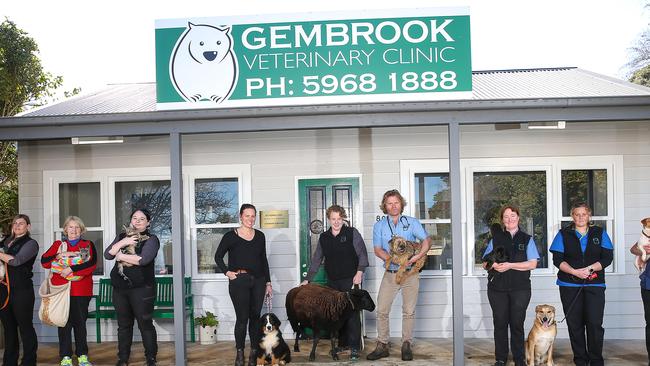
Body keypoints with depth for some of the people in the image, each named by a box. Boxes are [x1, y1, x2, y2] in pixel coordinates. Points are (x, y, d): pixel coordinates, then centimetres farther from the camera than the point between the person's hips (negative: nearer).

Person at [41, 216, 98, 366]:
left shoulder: (88, 245, 9)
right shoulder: (58, 244, 15)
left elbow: (92, 263, -7)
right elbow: (44, 262, 6)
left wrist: (72, 269, -15)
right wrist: (59, 256, -10)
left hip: (81, 290, -1)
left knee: (80, 322, 3)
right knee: (64, 323, 0)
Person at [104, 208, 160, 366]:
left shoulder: (151, 239, -2)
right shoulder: (121, 236, 14)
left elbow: (143, 259, -19)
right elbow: (107, 254, 1)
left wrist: (121, 256, -9)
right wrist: (123, 243, -12)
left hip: (142, 289, -5)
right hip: (120, 288, 5)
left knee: (145, 324, -2)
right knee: (124, 325, 11)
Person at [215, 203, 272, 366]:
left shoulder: (260, 236, 10)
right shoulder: (231, 236, -1)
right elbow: (218, 256, 6)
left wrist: (268, 282, 13)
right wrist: (227, 272, -7)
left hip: (258, 281, 4)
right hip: (239, 281, -3)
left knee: (255, 317, 6)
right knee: (242, 317, -4)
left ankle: (255, 352, 14)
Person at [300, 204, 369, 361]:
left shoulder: (352, 233, 0)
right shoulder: (323, 237, 11)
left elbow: (363, 254, -2)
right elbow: (316, 259, 15)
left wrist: (360, 272, -13)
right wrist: (308, 279, 12)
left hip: (351, 280, -4)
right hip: (332, 282, 4)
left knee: (352, 313, -9)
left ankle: (354, 347, -5)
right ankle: (342, 343, 18)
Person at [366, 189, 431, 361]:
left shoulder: (412, 222, 5)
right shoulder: (379, 226, 7)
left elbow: (427, 240, -1)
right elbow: (377, 249, 0)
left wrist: (419, 255, -19)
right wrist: (393, 259, -17)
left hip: (410, 273, -1)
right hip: (390, 274, 1)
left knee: (409, 311, 1)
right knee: (382, 310, -4)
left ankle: (406, 345, 12)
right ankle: (382, 346, 5)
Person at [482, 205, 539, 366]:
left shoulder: (527, 239, 7)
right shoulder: (495, 239, 11)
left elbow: (532, 263, -4)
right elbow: (485, 263, 11)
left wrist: (510, 265, -14)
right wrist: (493, 265, -13)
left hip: (520, 288, -1)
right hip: (497, 288, 2)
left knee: (517, 324, 2)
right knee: (500, 323, 4)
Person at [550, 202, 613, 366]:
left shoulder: (600, 233, 9)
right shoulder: (563, 234, 8)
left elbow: (607, 258, 1)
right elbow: (557, 260, 0)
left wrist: (589, 269, -13)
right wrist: (574, 271, -15)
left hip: (595, 285, 0)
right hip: (570, 285, 1)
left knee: (595, 323, -7)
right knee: (575, 324, 4)